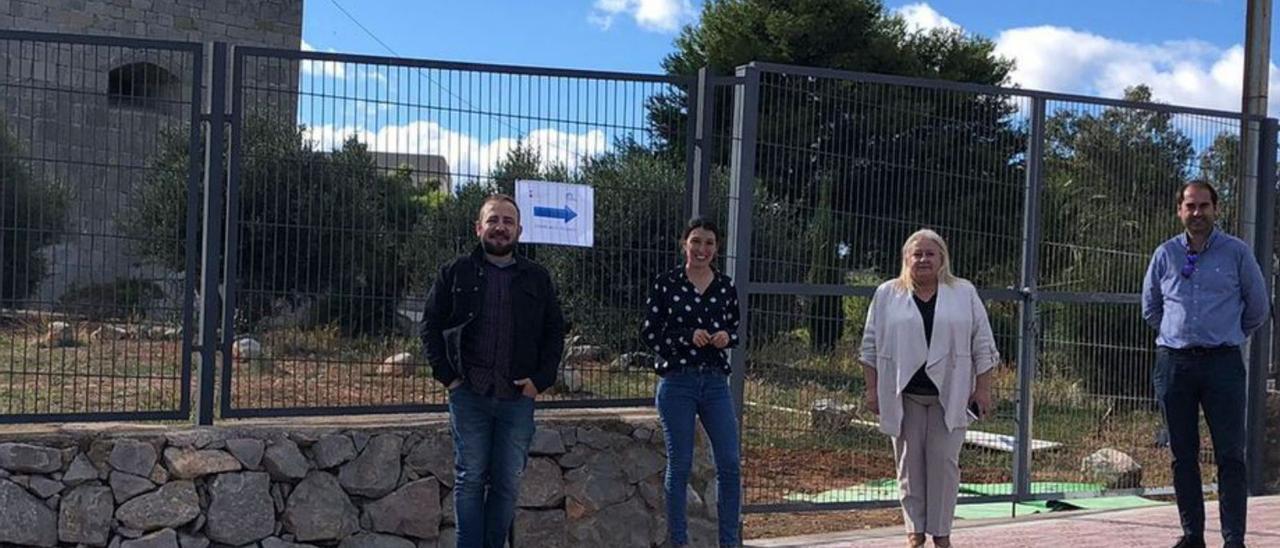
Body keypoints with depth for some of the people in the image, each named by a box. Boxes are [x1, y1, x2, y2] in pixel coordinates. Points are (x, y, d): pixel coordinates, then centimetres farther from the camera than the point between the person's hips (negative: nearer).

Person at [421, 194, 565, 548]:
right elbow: (431, 326, 6)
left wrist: (541, 379, 0)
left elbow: (555, 332, 11)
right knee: (470, 479, 3)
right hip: (469, 395, -1)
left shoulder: (537, 278, 8)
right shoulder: (455, 274, 4)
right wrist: (446, 375, -3)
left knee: (508, 484, 6)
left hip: (518, 398, 2)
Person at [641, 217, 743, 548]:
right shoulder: (666, 283, -2)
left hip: (716, 383, 3)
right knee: (679, 465, 3)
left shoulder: (725, 287, 7)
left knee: (730, 464, 0)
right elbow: (649, 334, -3)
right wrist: (688, 337, -16)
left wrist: (726, 337, -7)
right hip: (677, 383, -3)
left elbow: (737, 330, 16)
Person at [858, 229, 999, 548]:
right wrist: (872, 389, 3)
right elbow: (871, 345, 8)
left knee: (944, 461, -3)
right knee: (909, 462, 2)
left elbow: (982, 345, 6)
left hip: (949, 394, -1)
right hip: (903, 395, 1)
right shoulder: (887, 295, 7)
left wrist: (983, 389, 1)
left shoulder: (964, 294, 6)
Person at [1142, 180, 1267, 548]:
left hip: (1223, 362, -2)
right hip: (1174, 362, 2)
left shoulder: (1237, 253, 2)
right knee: (1183, 455, 7)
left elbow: (1258, 307, 12)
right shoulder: (1165, 255, 7)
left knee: (1230, 456, -5)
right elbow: (1150, 308, 21)